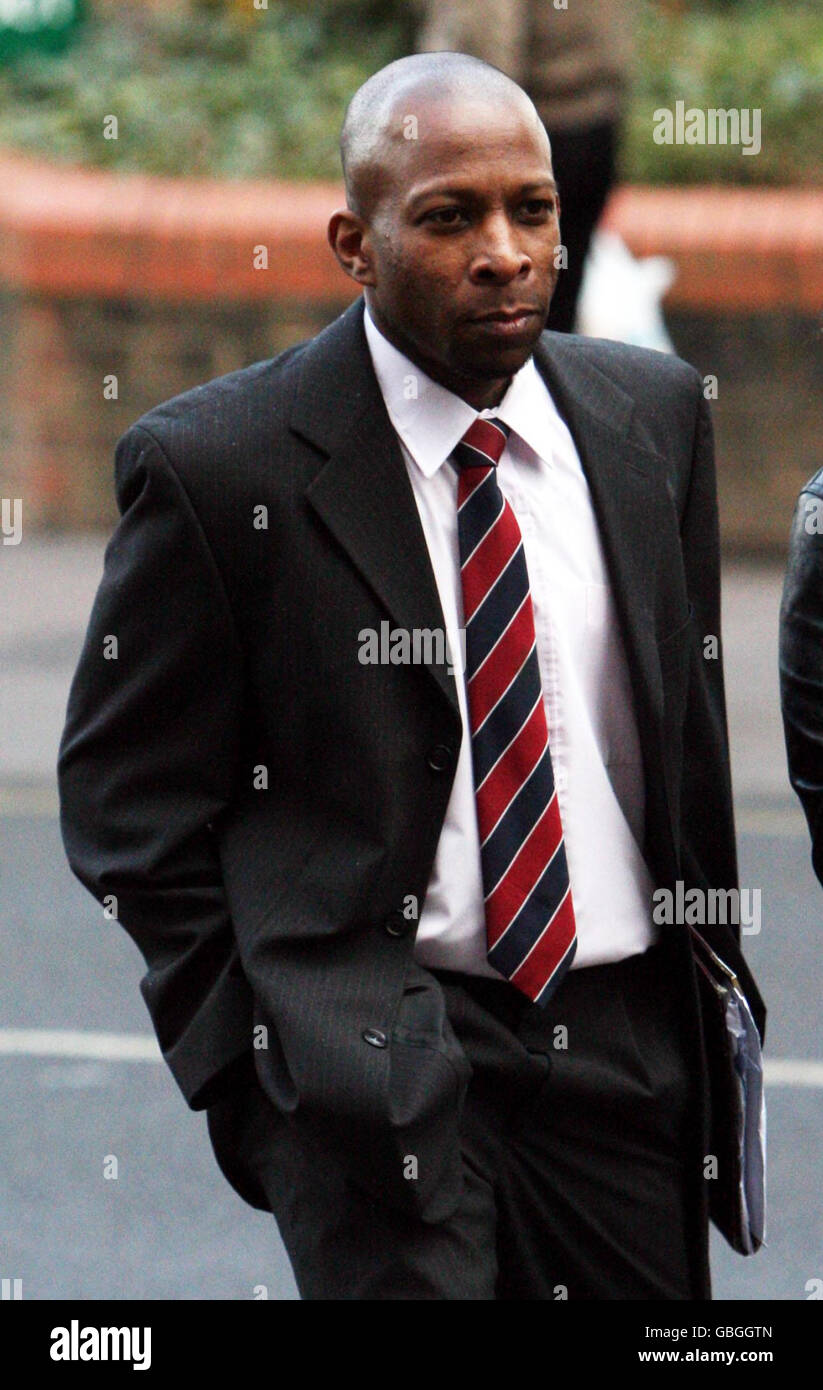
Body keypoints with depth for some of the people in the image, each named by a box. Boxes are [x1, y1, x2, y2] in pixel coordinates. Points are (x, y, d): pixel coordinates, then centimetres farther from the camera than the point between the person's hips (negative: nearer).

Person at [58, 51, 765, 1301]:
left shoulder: (653, 416, 8)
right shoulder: (219, 465, -7)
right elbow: (126, 797, -1)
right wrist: (251, 1048, -5)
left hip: (627, 1043, 5)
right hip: (374, 1049, -5)